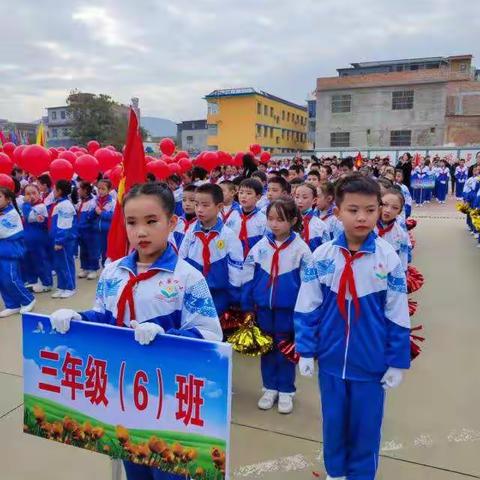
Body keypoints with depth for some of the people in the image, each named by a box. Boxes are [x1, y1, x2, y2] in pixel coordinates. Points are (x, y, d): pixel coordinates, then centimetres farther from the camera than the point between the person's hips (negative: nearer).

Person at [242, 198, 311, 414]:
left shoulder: (301, 248, -10)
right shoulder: (260, 246, -2)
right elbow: (248, 278, 2)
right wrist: (246, 307, 2)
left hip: (288, 308, -3)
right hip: (263, 306, 3)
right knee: (266, 348, 14)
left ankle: (286, 391, 27)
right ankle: (269, 388, 31)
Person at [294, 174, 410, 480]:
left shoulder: (389, 257, -12)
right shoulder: (322, 255, -10)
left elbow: (398, 316, -5)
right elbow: (307, 308, -2)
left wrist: (398, 362, -1)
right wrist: (305, 350, -2)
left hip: (371, 362, -1)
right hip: (331, 359, 2)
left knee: (366, 426, 16)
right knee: (334, 421, 20)